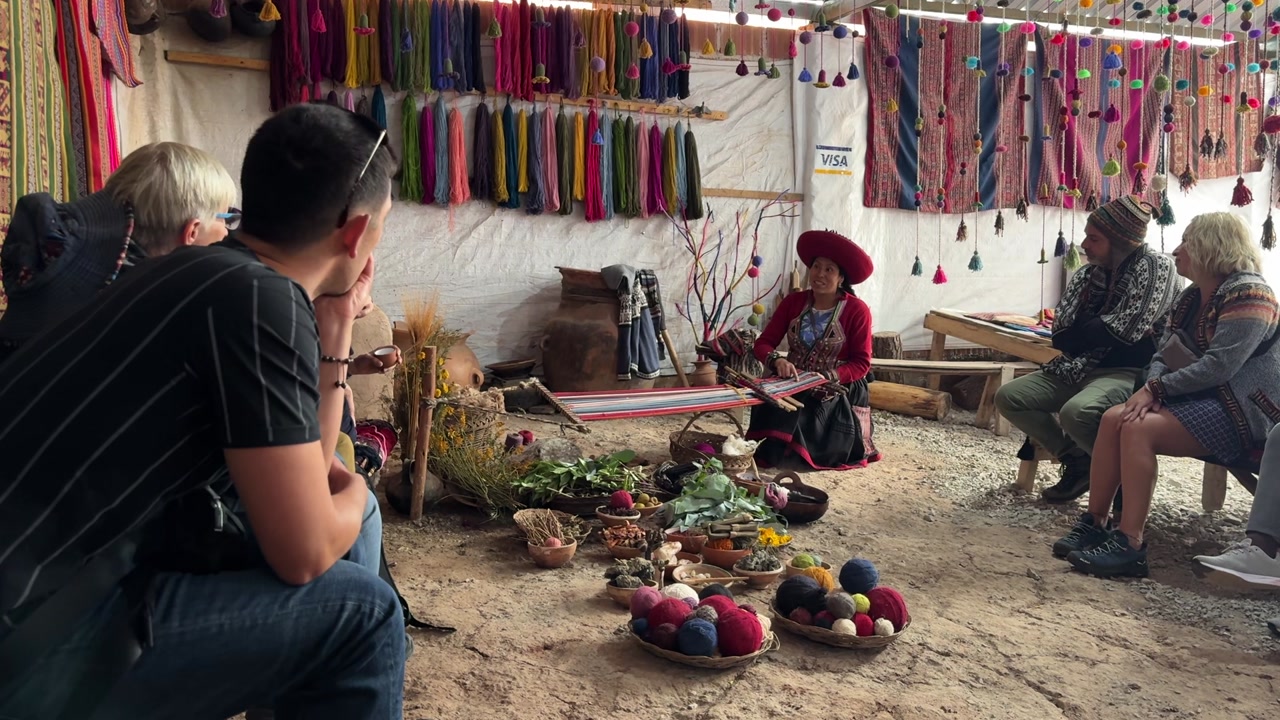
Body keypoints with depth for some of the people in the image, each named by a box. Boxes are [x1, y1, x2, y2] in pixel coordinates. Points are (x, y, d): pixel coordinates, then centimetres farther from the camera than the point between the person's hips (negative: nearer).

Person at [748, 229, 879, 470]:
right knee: (772, 412, -28)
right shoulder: (793, 302, 1)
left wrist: (826, 377, -23)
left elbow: (861, 363, -8)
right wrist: (777, 361, -24)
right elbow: (763, 343, -1)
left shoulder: (857, 310, -9)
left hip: (839, 395, -3)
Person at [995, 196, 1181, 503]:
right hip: (1080, 368, 8)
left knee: (1076, 412, -36)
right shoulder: (1089, 273, 10)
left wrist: (1080, 333, -3)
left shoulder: (1155, 267, -10)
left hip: (1128, 372, -8)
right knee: (1008, 397, -3)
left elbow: (1124, 331, -19)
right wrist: (1099, 330, -13)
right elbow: (1060, 334, 4)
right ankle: (1079, 461, 3)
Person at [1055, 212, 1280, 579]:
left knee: (1139, 428, -28)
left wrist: (1157, 388, -19)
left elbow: (1218, 366, -24)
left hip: (1240, 409, -8)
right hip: (1197, 397, 8)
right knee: (1114, 417, -13)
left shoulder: (1247, 295, -15)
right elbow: (1163, 354, 9)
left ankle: (1129, 545, -28)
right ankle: (1094, 523, -10)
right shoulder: (1191, 298, 13)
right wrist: (1152, 388, -13)